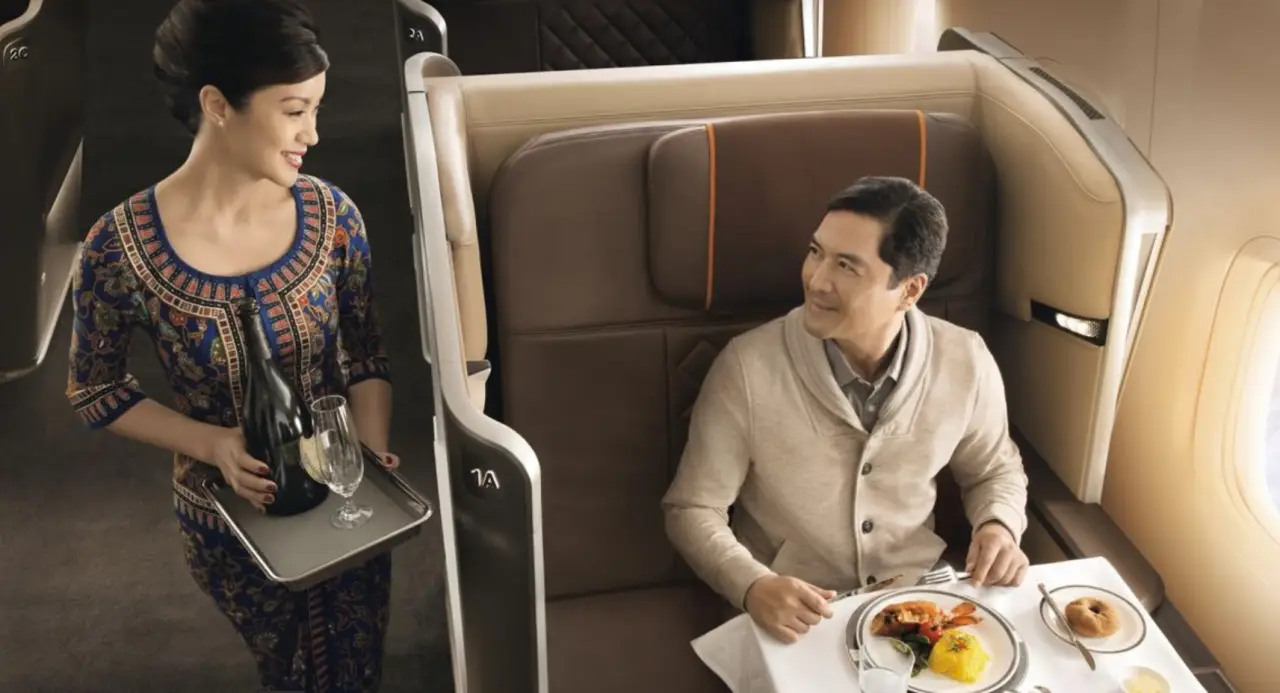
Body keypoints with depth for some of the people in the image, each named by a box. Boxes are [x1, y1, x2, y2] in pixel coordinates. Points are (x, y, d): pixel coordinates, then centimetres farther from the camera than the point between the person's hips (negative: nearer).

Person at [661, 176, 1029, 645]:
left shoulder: (965, 362, -8)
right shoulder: (748, 366, -17)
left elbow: (995, 471, 11)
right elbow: (692, 510, -10)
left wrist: (998, 528, -10)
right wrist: (752, 587, -28)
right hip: (792, 614, -2)